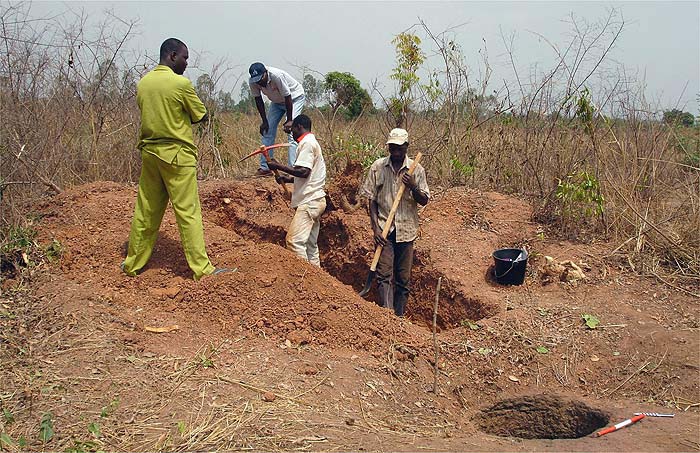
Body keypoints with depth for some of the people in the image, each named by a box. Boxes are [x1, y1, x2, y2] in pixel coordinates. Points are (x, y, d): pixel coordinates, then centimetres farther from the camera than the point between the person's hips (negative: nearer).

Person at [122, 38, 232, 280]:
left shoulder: (143, 83, 8)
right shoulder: (181, 83, -12)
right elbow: (201, 116, -3)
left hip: (149, 152, 6)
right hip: (176, 154, -6)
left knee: (146, 210, 14)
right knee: (188, 212, -3)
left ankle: (133, 263, 23)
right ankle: (202, 268, 1)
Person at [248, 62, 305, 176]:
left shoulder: (277, 76, -37)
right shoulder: (253, 82, -20)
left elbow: (288, 98, -29)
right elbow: (258, 100, -7)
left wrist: (289, 120, -25)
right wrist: (264, 121, -9)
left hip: (295, 97, -6)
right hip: (277, 101, 6)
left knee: (291, 131, -19)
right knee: (267, 130, 0)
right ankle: (265, 167, 4)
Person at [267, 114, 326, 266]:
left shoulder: (307, 143, -10)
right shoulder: (312, 142, 22)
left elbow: (303, 172, -21)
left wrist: (279, 166, -14)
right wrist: (288, 179, 16)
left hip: (309, 202, -11)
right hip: (315, 201, 11)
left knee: (294, 241, -15)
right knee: (310, 244, 12)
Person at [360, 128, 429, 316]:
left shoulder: (416, 170, 1)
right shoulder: (378, 167, 0)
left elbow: (424, 201, 3)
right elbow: (371, 200, 1)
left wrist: (413, 186, -16)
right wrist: (376, 228, -7)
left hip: (406, 229, 1)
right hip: (384, 230, -1)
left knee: (403, 278, 8)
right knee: (384, 275, -10)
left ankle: (399, 317, 19)